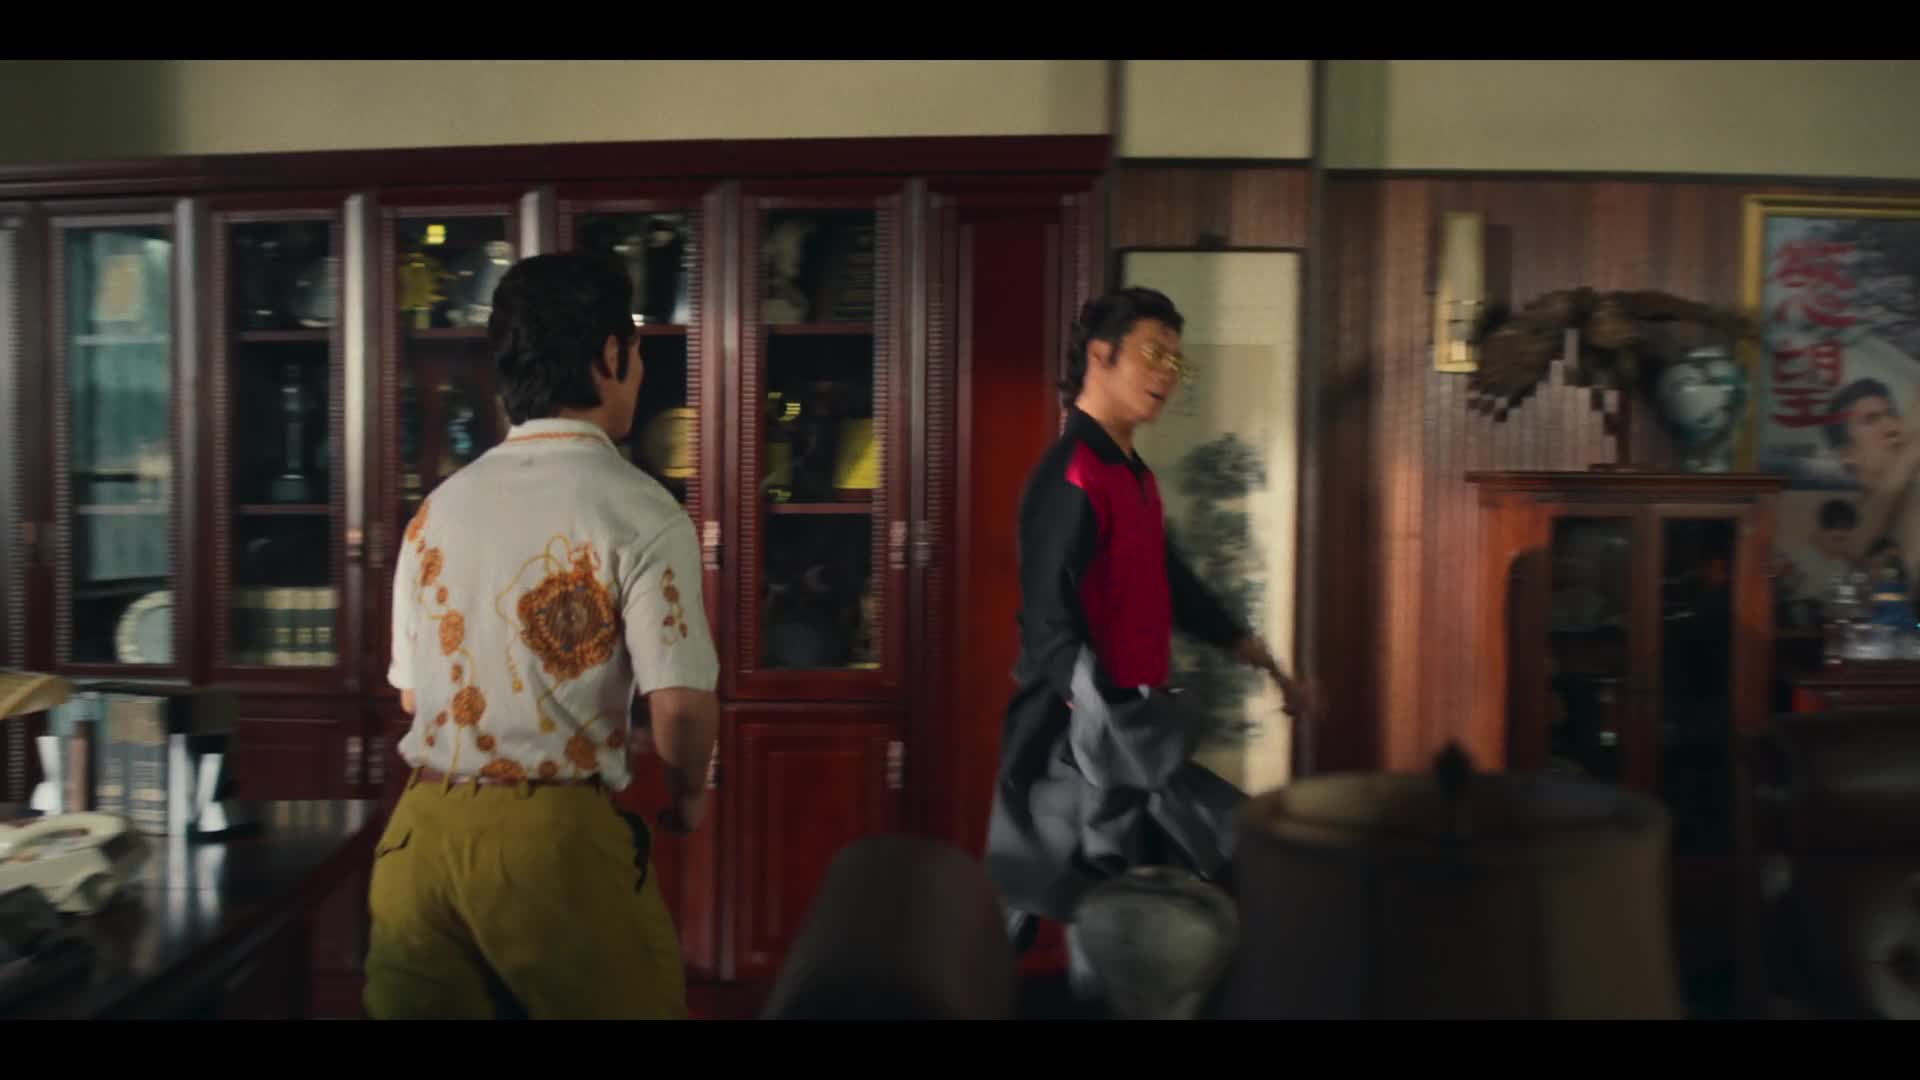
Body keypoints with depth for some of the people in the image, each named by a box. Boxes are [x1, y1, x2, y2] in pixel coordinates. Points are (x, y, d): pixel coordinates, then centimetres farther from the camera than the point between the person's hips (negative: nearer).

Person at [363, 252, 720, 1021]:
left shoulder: (437, 507, 7)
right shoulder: (639, 511, -11)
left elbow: (415, 694, 15)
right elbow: (680, 704, -16)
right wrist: (687, 791, 7)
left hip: (421, 831, 5)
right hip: (554, 838, -5)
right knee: (633, 1002, 14)